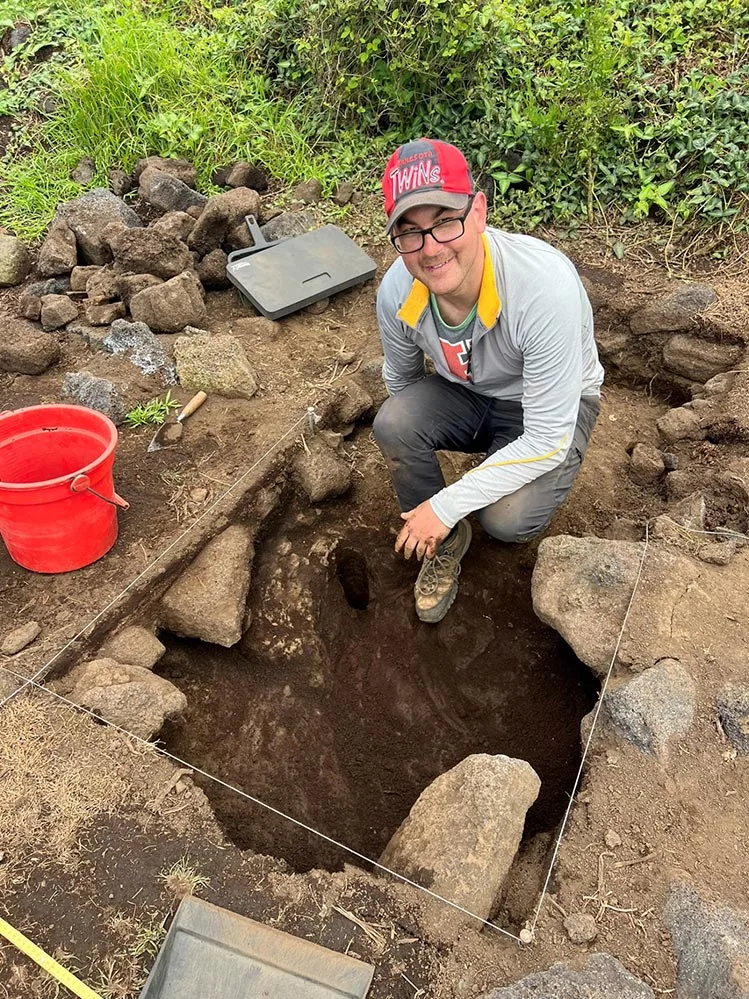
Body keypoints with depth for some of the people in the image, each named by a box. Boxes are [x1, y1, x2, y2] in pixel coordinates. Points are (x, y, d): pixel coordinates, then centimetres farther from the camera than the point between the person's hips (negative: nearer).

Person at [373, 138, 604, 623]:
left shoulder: (546, 286, -36)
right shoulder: (397, 291, -21)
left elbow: (547, 441, -31)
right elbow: (402, 381, 0)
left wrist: (446, 506, -27)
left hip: (555, 409, -4)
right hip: (464, 394, 4)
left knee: (507, 520, -29)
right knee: (393, 421, -26)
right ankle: (446, 541, 0)